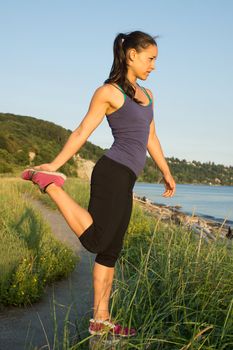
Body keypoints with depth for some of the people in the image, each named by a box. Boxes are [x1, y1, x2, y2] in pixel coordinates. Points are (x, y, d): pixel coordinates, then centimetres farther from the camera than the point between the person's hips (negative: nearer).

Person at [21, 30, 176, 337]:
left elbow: (150, 138, 25)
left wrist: (166, 173, 28)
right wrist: (53, 165, -9)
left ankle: (101, 320, 16)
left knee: (110, 252, 9)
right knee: (96, 241, -14)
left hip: (125, 182, 8)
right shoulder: (108, 92, -4)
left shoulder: (147, 95, 19)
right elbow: (82, 133, -5)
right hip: (113, 173, -8)